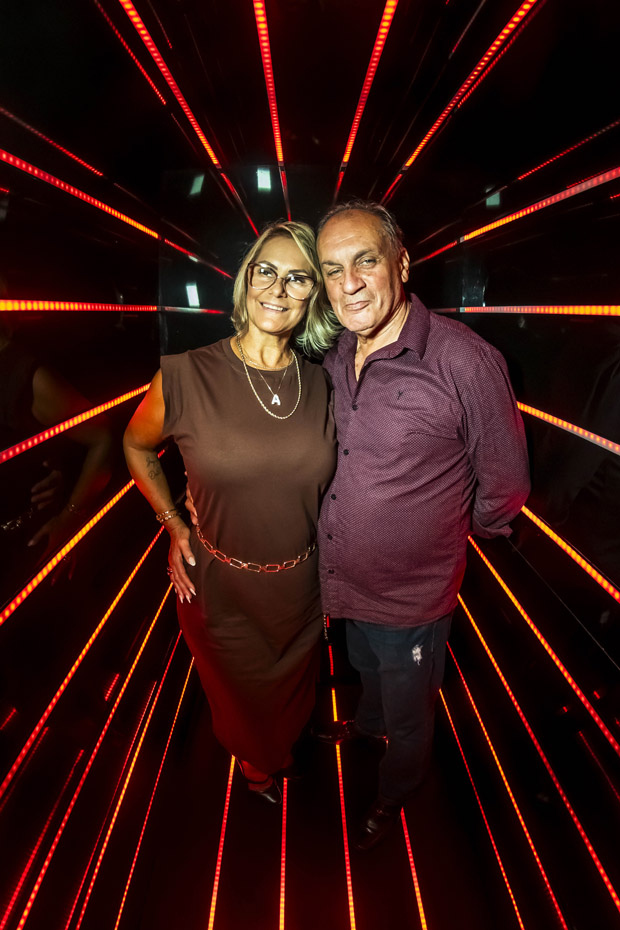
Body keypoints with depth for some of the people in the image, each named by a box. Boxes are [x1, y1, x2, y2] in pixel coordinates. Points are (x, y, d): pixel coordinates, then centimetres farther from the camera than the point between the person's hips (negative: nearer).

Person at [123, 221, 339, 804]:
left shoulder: (319, 385, -9)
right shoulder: (185, 375, -20)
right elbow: (137, 446, -1)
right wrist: (173, 524, -7)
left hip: (302, 587, 3)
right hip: (220, 588, -2)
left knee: (292, 692, 32)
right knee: (239, 699, 28)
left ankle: (281, 754, 69)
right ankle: (255, 764, 66)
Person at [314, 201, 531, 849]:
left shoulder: (465, 361, -26)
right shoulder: (334, 359, -6)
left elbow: (503, 486, -13)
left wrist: (440, 534, -1)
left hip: (411, 599, -5)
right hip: (344, 582, 6)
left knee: (407, 716, 24)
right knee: (366, 672, 36)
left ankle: (394, 793, 56)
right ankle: (366, 722, 69)